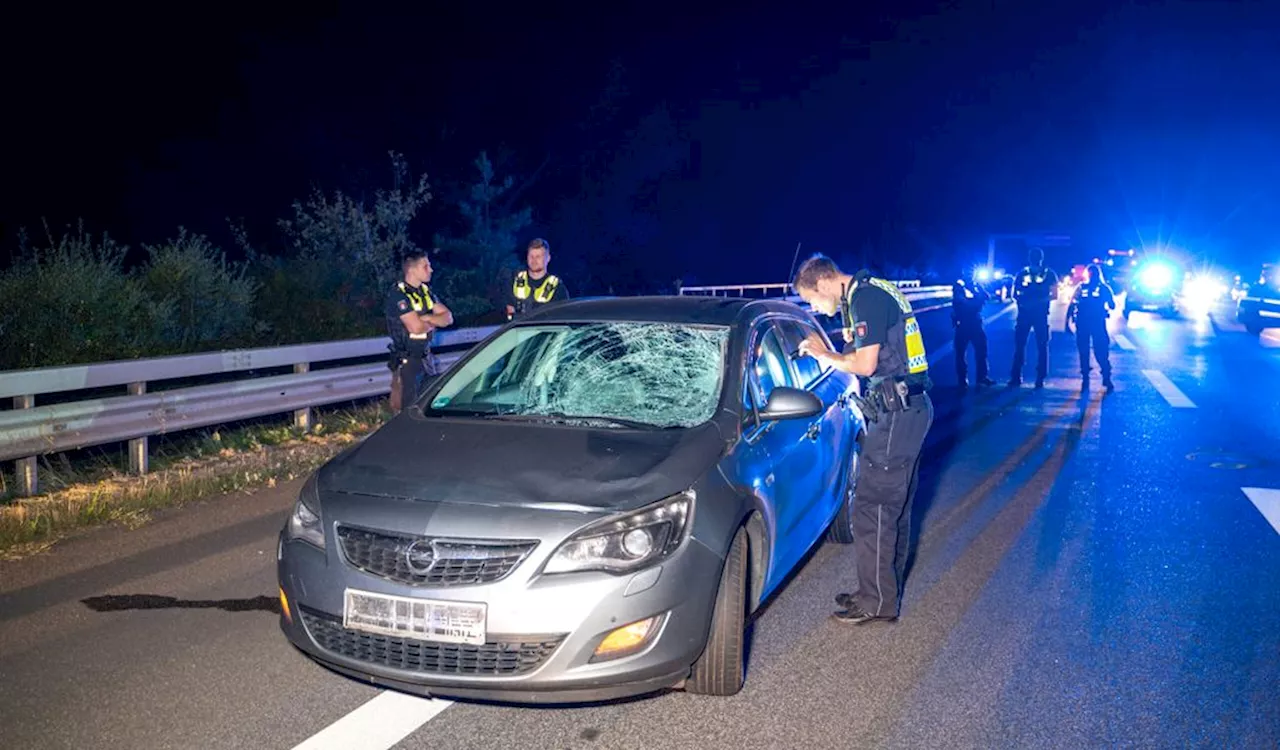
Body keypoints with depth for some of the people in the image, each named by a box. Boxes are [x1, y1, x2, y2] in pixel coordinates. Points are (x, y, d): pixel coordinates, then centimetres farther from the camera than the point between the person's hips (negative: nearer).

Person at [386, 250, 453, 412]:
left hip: (426, 357, 7)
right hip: (407, 361, -7)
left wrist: (427, 318, -14)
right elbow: (416, 327, -24)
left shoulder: (425, 291, 9)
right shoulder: (398, 295, -16)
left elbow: (448, 318, 4)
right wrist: (434, 322, -4)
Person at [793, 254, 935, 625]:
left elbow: (865, 364, -19)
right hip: (913, 407, 11)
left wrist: (823, 353, -4)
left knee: (872, 508, -5)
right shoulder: (876, 292, 16)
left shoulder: (865, 298, -15)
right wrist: (830, 354, 10)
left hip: (896, 414, -11)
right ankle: (887, 590, 28)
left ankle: (877, 602, 3)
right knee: (896, 506, 17)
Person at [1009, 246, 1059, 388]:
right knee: (1019, 344, 0)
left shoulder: (1049, 274, 3)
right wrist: (1022, 300, -11)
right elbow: (1015, 294, 11)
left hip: (1040, 314, -2)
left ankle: (1040, 378, 2)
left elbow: (1054, 295, -1)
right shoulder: (1022, 273, 9)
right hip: (1024, 313, 2)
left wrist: (1038, 301, -15)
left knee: (1042, 345, -1)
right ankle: (1016, 377, 4)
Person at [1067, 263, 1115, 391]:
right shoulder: (1081, 287, 10)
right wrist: (1067, 322, 0)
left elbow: (1112, 306, 11)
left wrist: (1107, 307, -9)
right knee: (1083, 352, 4)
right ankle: (1085, 379, 12)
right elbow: (1072, 305, 7)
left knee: (1101, 352, -9)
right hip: (1083, 324, 1)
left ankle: (1107, 379, 0)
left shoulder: (1104, 288, 9)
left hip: (1098, 323, -1)